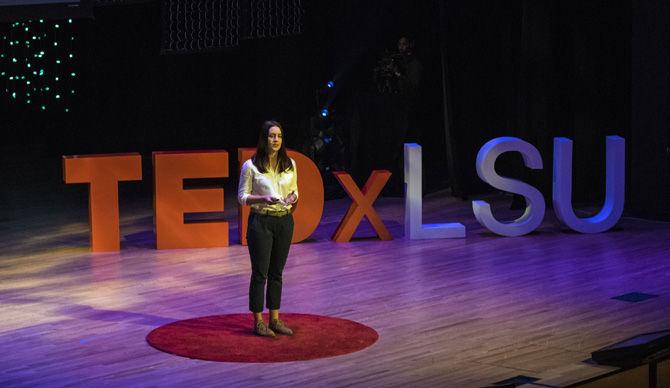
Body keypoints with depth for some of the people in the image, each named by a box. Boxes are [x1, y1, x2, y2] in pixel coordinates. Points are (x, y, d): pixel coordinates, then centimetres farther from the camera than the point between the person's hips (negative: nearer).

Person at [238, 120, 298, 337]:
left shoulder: (290, 165, 5)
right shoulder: (251, 166, -7)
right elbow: (242, 197, -5)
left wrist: (293, 197, -9)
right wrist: (264, 199, -21)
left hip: (284, 221, 4)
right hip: (261, 222, -4)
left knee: (277, 272, 11)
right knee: (260, 273, -1)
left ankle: (275, 319, 18)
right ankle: (258, 322, 7)